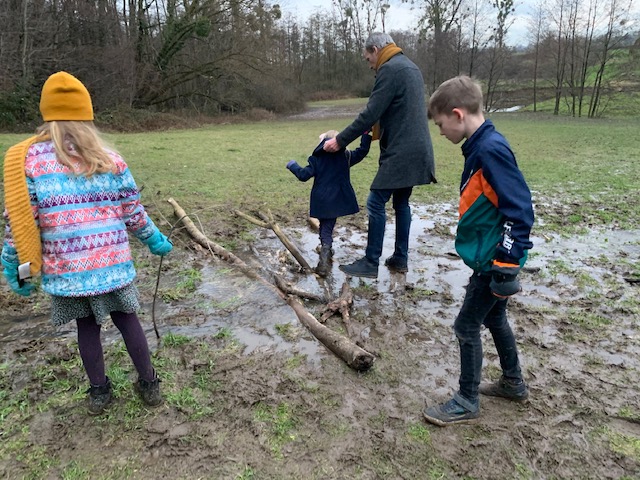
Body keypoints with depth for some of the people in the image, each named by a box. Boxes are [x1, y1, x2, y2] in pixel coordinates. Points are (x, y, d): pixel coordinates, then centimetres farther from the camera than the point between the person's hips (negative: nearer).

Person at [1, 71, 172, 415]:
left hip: (65, 270, 1)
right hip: (111, 265, 0)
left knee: (87, 327, 17)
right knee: (127, 320, 14)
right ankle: (149, 386, 26)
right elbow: (133, 213, 0)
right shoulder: (109, 160, -4)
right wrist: (155, 240, 16)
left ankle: (98, 393, 31)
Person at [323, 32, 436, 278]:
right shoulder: (410, 67, 19)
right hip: (414, 151, 10)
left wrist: (340, 140, -12)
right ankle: (400, 258, 20)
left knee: (376, 204, -6)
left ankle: (370, 263, 0)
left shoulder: (389, 69, -12)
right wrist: (378, 132, 23)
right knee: (401, 203, 14)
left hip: (400, 152, -10)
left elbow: (370, 114, -17)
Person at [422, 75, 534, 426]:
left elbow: (520, 210, -25)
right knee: (493, 318, 22)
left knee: (466, 327, 2)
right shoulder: (480, 147, 7)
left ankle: (467, 402, 21)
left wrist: (506, 265, -23)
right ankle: (513, 384, 42)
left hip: (493, 262, -10)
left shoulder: (490, 149, -23)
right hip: (488, 257, 10)